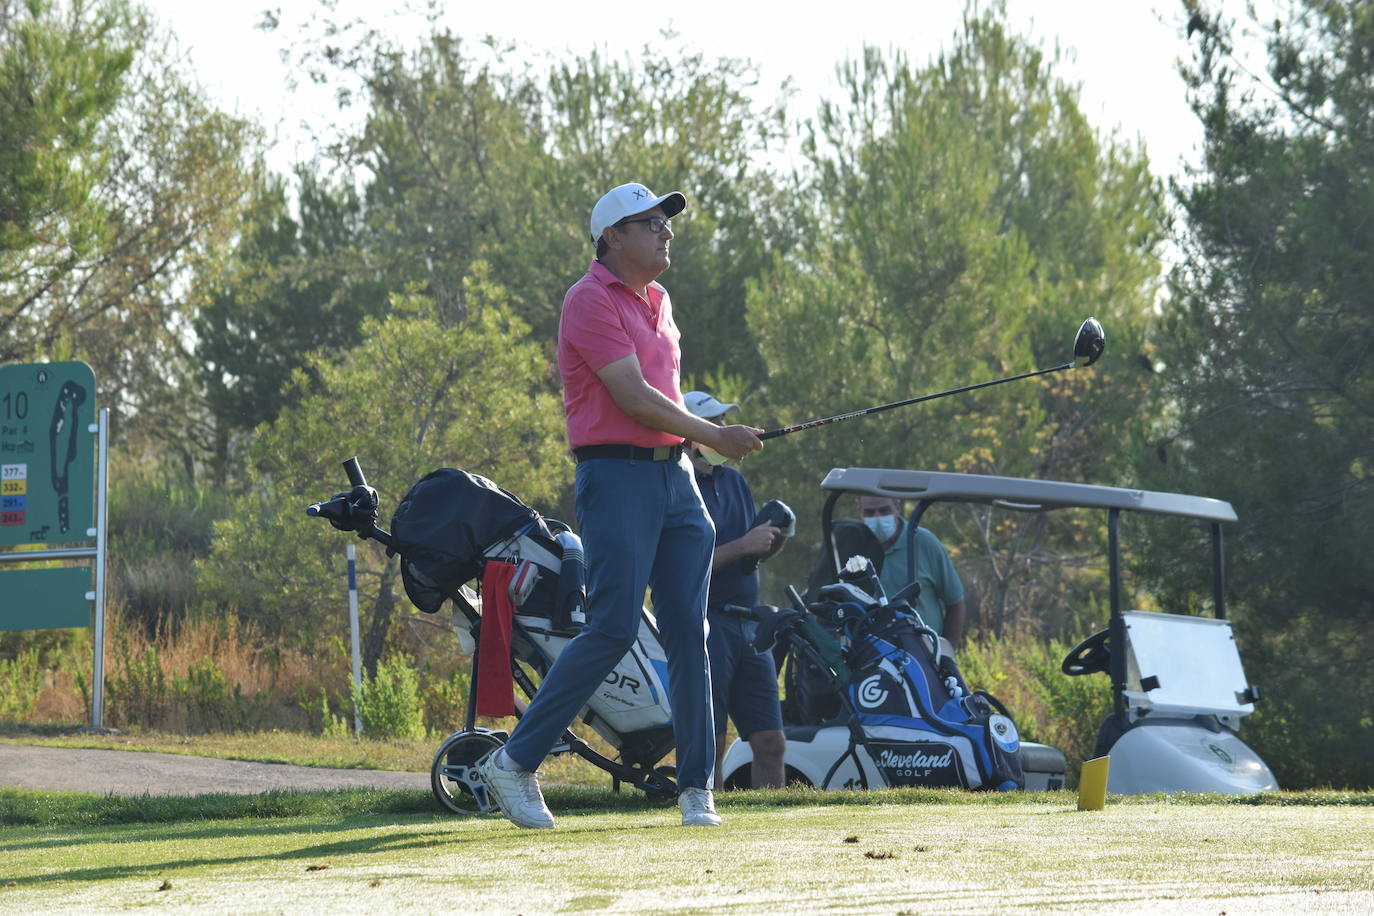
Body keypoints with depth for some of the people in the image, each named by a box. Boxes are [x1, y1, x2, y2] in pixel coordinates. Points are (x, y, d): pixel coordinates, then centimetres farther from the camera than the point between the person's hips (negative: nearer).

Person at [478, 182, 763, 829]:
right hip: (617, 475, -8)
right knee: (612, 630, -14)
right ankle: (514, 763, -5)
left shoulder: (658, 302, 19)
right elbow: (632, 397, -17)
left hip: (674, 474, 8)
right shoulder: (591, 301, -9)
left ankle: (697, 788, 3)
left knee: (689, 631, 1)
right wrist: (714, 436, -15)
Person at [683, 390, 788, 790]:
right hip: (702, 624, -8)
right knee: (710, 747, -8)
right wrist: (743, 546, -18)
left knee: (771, 743, 3)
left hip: (748, 621, 8)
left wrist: (770, 543, 2)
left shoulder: (734, 481, 18)